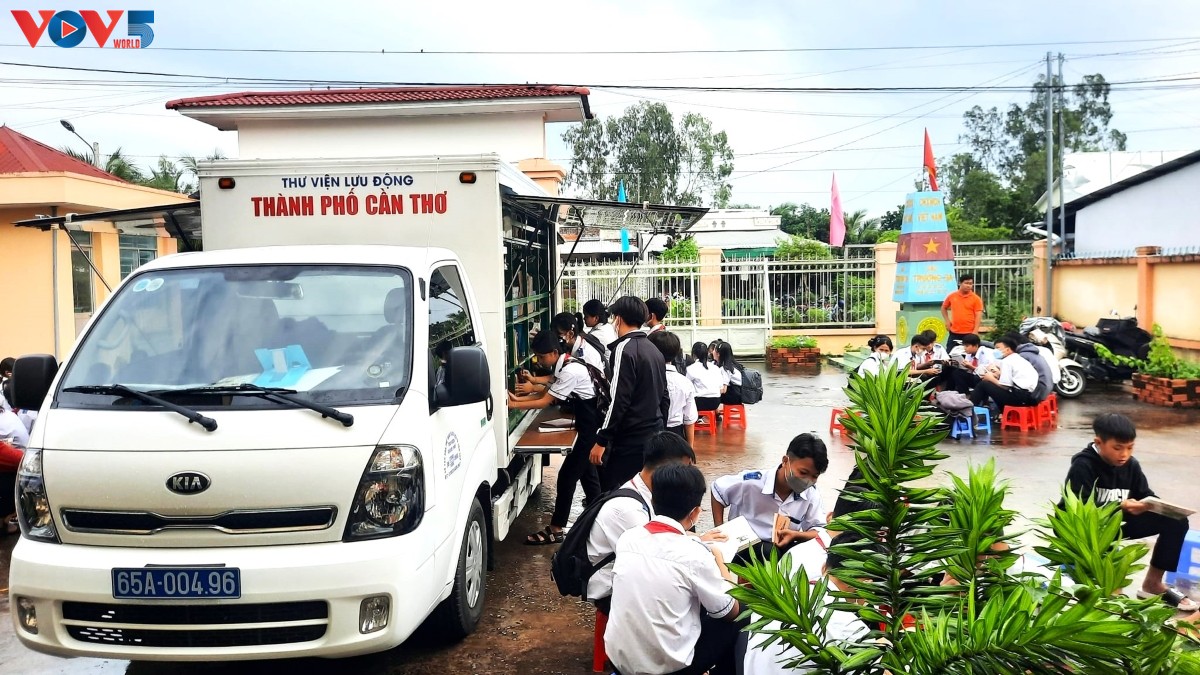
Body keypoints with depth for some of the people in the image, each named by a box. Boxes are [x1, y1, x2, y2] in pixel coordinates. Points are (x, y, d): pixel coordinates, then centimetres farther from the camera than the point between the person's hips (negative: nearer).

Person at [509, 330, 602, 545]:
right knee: (585, 470, 19)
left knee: (567, 476, -6)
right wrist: (518, 398, -1)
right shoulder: (566, 366, 7)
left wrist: (514, 405, -15)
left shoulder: (570, 371, -23)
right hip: (591, 425, 10)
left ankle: (556, 530, -1)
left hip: (592, 429, -10)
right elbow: (548, 393, 10)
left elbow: (546, 401, -21)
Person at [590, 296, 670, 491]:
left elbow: (618, 401, -18)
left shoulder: (624, 349, -13)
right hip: (654, 438, 8)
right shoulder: (654, 350, 13)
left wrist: (601, 441, -14)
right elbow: (664, 398, 17)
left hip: (629, 441, -8)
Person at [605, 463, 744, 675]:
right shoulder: (694, 554, -18)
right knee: (741, 616, 16)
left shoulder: (627, 538, -3)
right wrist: (718, 561, 11)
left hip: (620, 658, 5)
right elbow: (730, 611, -3)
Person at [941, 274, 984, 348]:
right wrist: (947, 321, 10)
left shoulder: (976, 298, -4)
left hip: (969, 333, -3)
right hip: (954, 333, 3)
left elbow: (978, 316, -7)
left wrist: (975, 332, -15)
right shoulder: (952, 296, 5)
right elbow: (944, 308, 22)